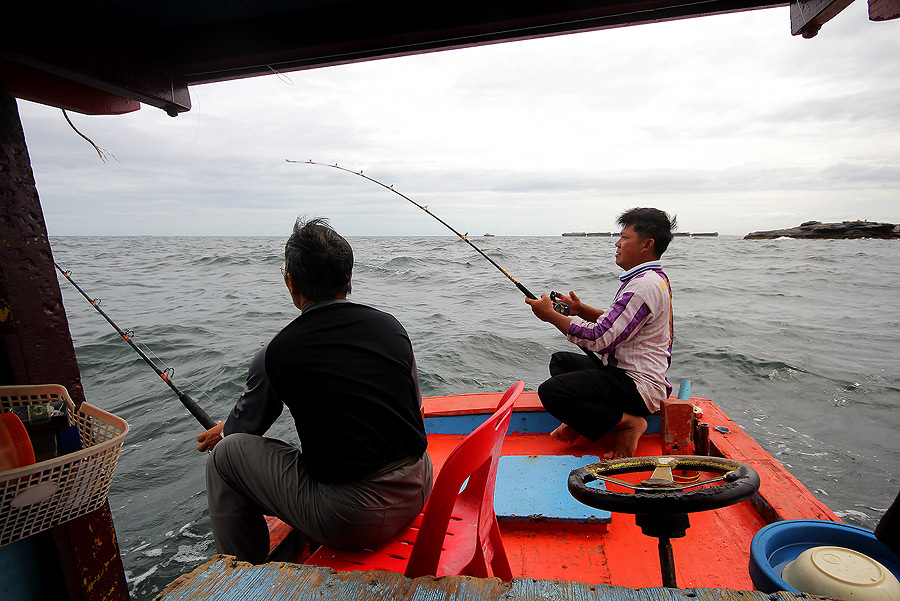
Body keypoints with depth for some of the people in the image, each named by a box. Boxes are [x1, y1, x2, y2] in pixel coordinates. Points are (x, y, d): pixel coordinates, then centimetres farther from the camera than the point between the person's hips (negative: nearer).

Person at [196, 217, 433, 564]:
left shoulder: (276, 354, -11)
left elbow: (247, 424, 10)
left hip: (353, 522, -5)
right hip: (419, 491, 6)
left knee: (225, 454, 11)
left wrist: (221, 434, 34)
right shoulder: (391, 326, -1)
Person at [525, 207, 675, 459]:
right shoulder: (655, 278, 13)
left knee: (550, 391, -25)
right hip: (626, 372, 11)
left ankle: (627, 422, -10)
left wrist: (551, 315, -16)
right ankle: (578, 420, 6)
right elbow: (618, 323, 19)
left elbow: (600, 339, -26)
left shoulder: (645, 285, -22)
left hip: (639, 387, -11)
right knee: (560, 360, 22)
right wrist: (582, 310, 7)